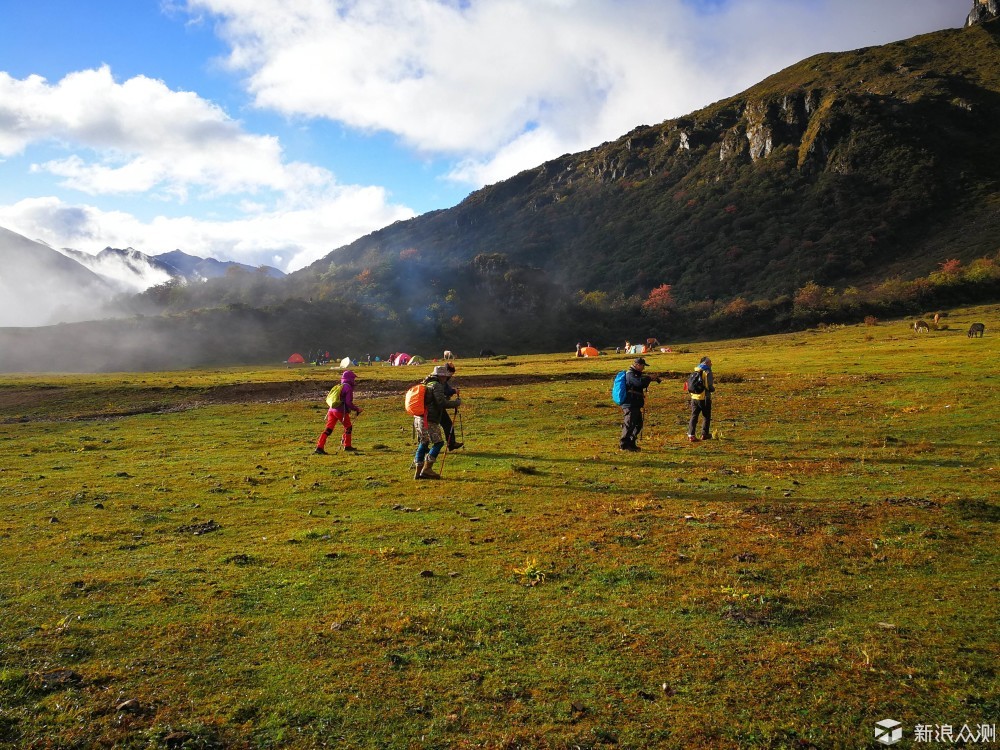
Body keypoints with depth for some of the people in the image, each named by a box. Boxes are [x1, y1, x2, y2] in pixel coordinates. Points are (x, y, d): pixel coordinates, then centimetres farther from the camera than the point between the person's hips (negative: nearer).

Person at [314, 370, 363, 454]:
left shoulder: (339, 387, 20)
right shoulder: (348, 388, -5)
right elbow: (348, 402, -13)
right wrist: (356, 409, -2)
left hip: (332, 409, 7)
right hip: (341, 411, -7)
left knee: (328, 429, 1)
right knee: (348, 427, 15)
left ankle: (319, 447, -9)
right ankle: (347, 446, 23)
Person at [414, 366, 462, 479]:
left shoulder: (426, 384, 20)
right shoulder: (437, 386, -9)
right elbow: (442, 403, -18)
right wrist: (457, 403, -5)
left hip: (418, 418, 9)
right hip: (428, 420, -9)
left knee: (423, 444, 15)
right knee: (438, 442, -3)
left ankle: (418, 472, 15)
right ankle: (427, 469, -8)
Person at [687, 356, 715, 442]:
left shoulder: (695, 371, 8)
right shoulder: (707, 372, -11)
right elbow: (710, 387, -17)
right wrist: (713, 388, 8)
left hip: (694, 397, 5)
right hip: (704, 398, -5)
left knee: (694, 416, 6)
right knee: (707, 417, 13)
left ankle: (690, 435, -3)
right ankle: (704, 434, 19)